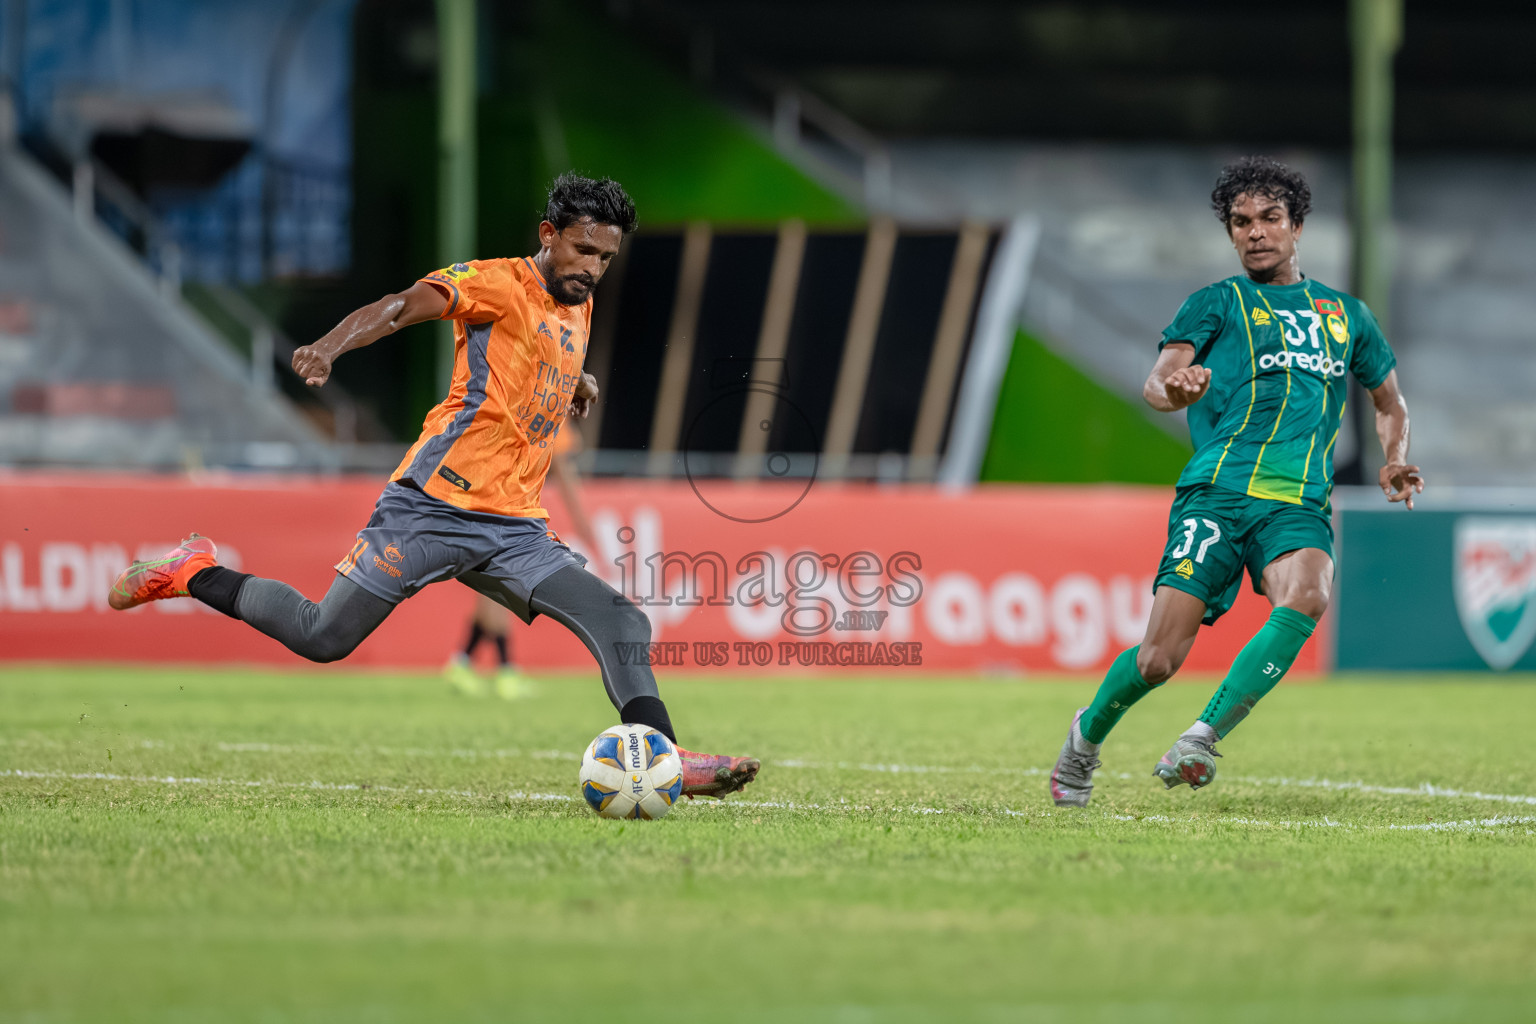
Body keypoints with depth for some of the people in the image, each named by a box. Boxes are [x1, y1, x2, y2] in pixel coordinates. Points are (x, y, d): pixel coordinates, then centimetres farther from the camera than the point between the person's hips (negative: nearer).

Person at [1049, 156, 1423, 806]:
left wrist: (1394, 463, 15)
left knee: (1306, 596, -32)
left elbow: (1389, 400, 36)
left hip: (1300, 504, 2)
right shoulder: (1218, 303, 12)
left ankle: (1204, 737, -29)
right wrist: (1174, 388, -27)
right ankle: (1087, 734, 18)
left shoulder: (1344, 314, 23)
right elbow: (1156, 383, -2)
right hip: (1216, 491, -2)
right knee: (1160, 658, -12)